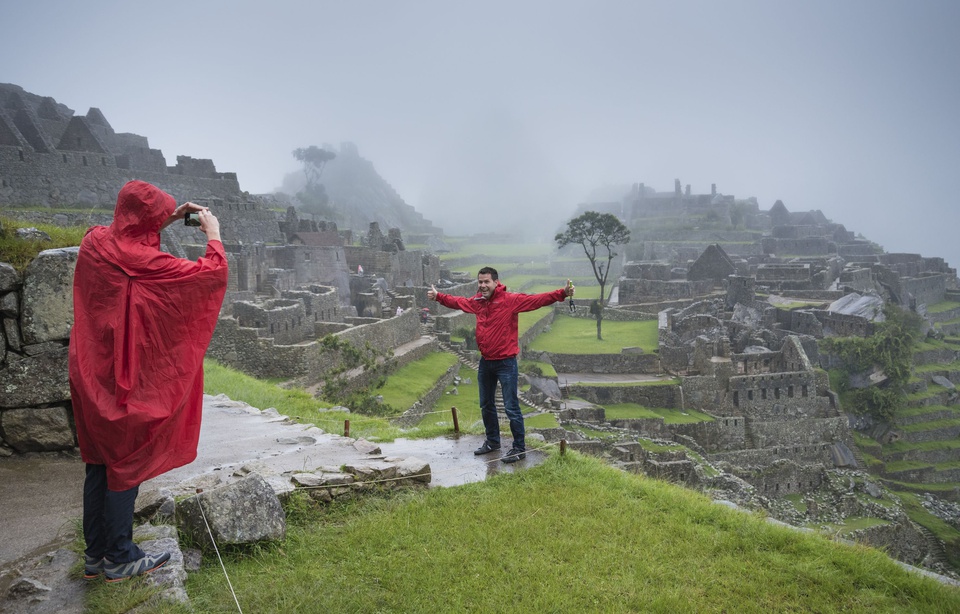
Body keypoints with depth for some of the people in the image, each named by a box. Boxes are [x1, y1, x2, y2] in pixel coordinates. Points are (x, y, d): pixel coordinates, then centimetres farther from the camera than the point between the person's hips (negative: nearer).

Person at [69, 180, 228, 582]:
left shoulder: (94, 242, 0)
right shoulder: (143, 261, -22)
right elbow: (213, 272, -19)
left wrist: (171, 219, 17)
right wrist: (213, 232, -3)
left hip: (91, 374, 8)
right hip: (127, 381, -8)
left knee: (99, 463, 17)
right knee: (127, 465, 6)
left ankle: (95, 554, 29)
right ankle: (119, 558, 20)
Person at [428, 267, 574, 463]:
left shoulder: (511, 300, -15)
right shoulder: (477, 301, 3)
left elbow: (538, 299, -23)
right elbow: (457, 301, 22)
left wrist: (562, 293, -34)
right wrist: (438, 296, 28)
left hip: (506, 362, -7)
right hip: (485, 362, 7)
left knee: (511, 408, -3)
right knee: (486, 405, 19)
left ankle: (519, 448, 11)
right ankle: (492, 441, 38)